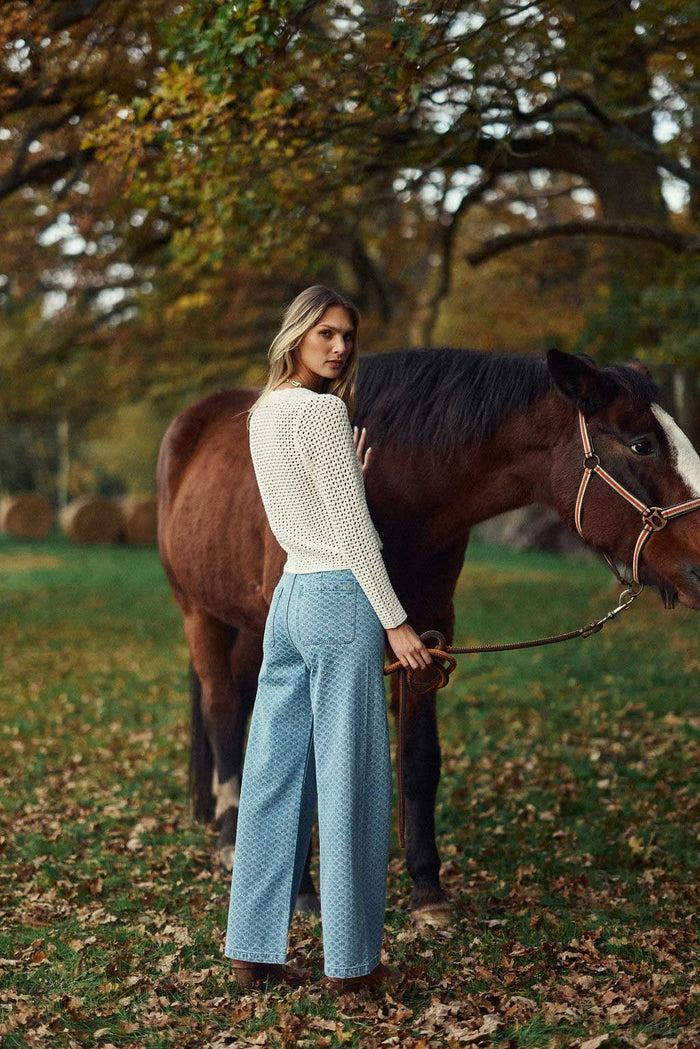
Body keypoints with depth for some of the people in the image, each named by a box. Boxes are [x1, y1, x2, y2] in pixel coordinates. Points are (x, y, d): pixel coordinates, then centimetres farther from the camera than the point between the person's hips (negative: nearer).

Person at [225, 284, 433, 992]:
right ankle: (350, 959, 5)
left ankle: (252, 949, 16)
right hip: (342, 596, -9)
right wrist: (395, 622, -10)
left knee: (274, 776, 10)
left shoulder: (263, 414, 14)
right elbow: (353, 530, -13)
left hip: (289, 594, 9)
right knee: (350, 779, -2)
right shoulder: (322, 412, -12)